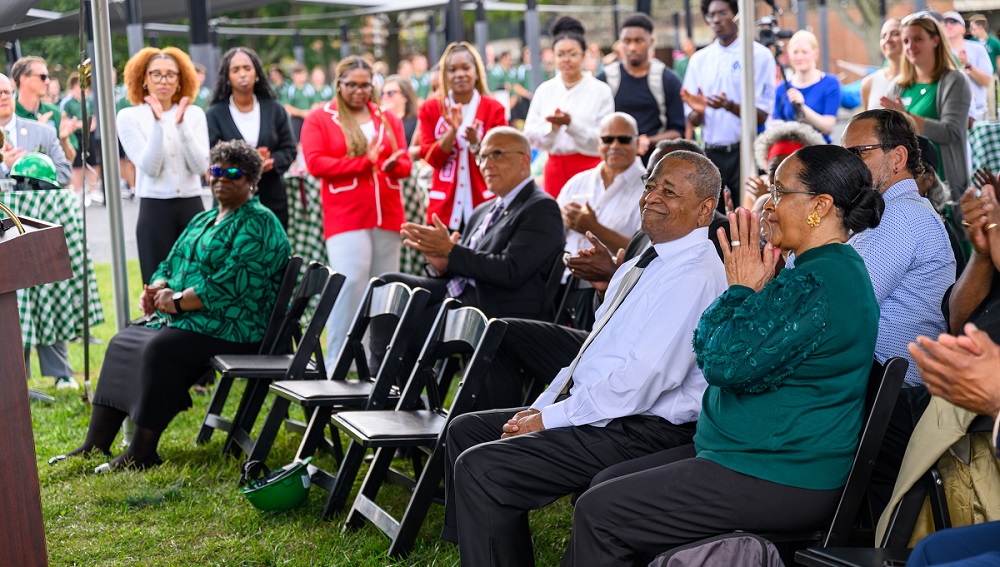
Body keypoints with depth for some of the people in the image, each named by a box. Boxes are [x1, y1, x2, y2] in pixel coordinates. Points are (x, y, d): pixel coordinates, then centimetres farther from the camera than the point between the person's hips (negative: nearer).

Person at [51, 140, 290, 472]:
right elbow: (171, 265, 22)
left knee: (160, 348, -29)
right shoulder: (204, 220, 21)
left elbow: (231, 284, -21)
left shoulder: (258, 225, -10)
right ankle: (95, 445, 0)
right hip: (185, 320, 10)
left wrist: (177, 301, -17)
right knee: (122, 343, -1)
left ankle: (142, 453, -22)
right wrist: (157, 289, -2)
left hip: (230, 329, -10)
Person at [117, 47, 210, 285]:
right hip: (155, 211, -2)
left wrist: (181, 124, -12)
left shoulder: (194, 114, 8)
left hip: (192, 208, 2)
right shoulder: (129, 117, 2)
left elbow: (200, 166, -4)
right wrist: (157, 123, -15)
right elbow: (150, 168, -9)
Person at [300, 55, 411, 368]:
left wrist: (394, 164, -13)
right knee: (350, 284, -16)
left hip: (387, 216, 5)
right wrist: (364, 161, -9)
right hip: (346, 217, -4)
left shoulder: (388, 119, 16)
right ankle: (336, 364, -11)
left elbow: (405, 164, 12)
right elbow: (315, 163, -7)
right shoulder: (319, 119, 4)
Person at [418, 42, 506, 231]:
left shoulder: (493, 109, 3)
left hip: (484, 203, 0)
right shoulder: (430, 109, 7)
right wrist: (452, 130, -15)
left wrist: (475, 142, -17)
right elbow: (431, 158, 0)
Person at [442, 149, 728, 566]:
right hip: (587, 409, 11)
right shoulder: (640, 265, 16)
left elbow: (644, 380, -24)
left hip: (641, 431, -11)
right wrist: (539, 408, 6)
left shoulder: (695, 278, -17)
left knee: (479, 467, -20)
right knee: (465, 429, 11)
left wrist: (549, 419, -17)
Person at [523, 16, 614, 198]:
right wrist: (552, 126, -15)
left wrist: (571, 123, -18)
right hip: (555, 167, 3)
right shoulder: (544, 90, 7)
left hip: (589, 167, -3)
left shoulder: (601, 91, -3)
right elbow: (530, 135, 3)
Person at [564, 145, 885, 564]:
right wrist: (744, 290, 2)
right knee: (604, 484, 13)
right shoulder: (823, 269, 15)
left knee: (597, 512, -10)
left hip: (780, 482, -11)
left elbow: (726, 364, -24)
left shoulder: (821, 282, -21)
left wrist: (741, 290, -11)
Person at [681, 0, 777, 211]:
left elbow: (761, 116, -7)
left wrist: (729, 106, -24)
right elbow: (692, 122, 10)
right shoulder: (699, 59, 10)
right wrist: (698, 111, -13)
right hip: (711, 153, 4)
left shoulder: (759, 55, -2)